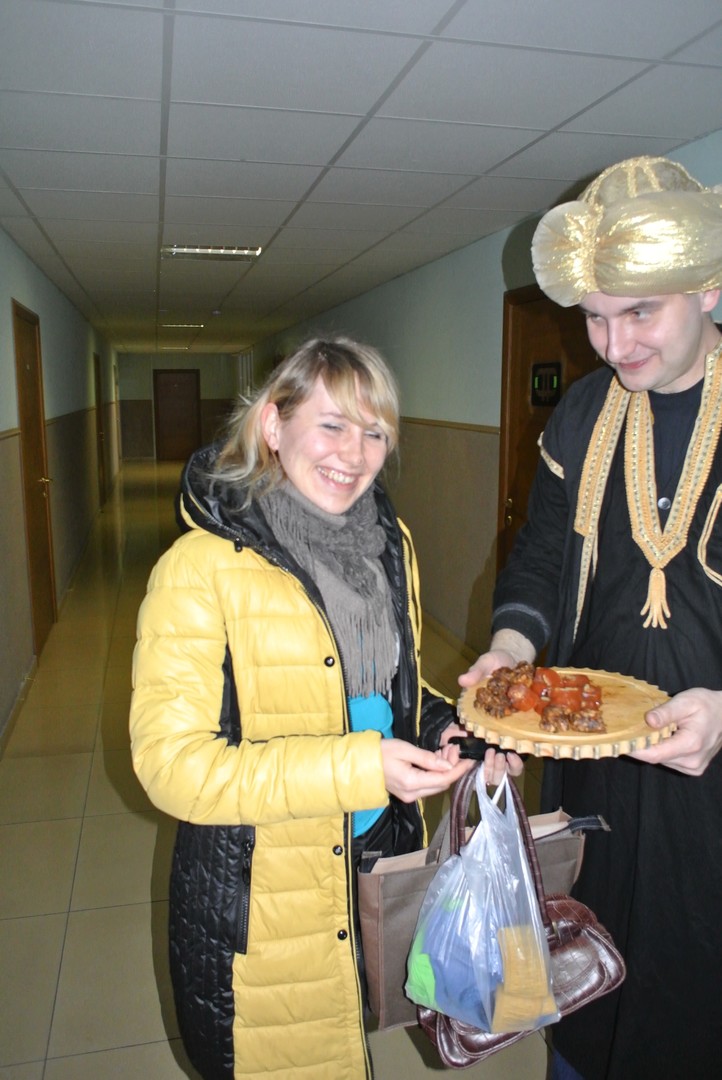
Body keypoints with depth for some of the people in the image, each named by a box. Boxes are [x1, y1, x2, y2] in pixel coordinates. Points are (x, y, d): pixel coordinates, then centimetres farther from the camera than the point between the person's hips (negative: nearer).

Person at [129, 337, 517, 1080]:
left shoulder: (389, 545, 1)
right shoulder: (201, 570, -20)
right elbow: (171, 762, -23)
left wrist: (445, 732, -8)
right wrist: (357, 766, -31)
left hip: (379, 862, 6)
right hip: (257, 896, -5)